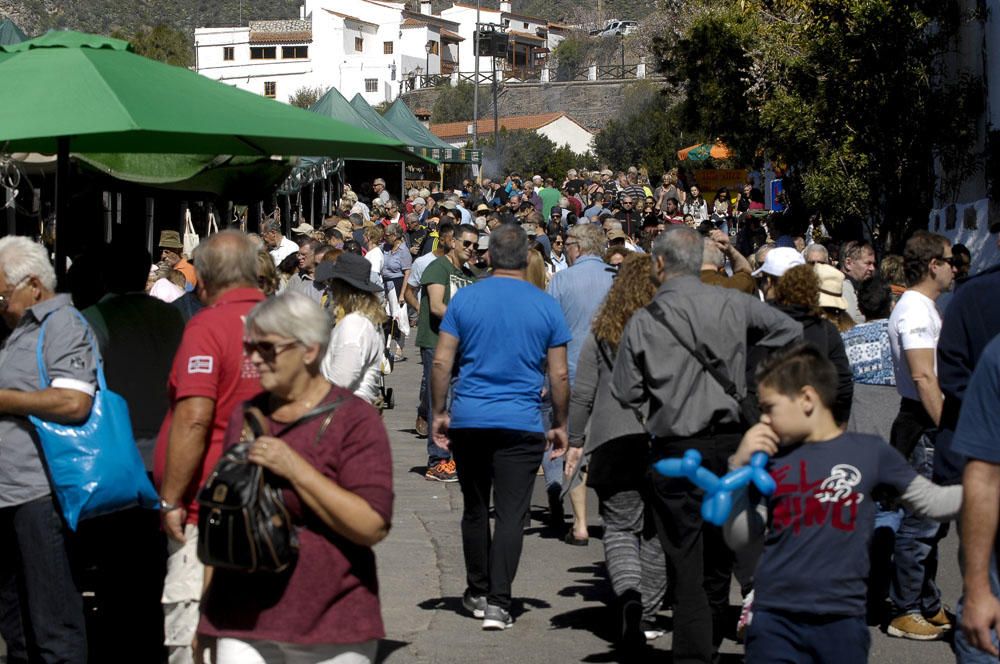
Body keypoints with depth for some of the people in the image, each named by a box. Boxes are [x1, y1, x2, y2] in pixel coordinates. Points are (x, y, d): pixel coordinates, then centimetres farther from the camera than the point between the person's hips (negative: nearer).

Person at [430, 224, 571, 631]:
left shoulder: (464, 299, 1)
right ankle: (498, 603, -11)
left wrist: (439, 412, 8)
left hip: (469, 418, 1)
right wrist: (560, 425, 12)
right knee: (510, 514, -2)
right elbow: (559, 375, 2)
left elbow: (442, 362, -1)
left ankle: (478, 594, 26)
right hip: (521, 424, -1)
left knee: (475, 510, 15)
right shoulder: (546, 306, 0)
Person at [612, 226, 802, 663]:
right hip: (730, 442, 2)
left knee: (687, 560, 2)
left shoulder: (642, 321, -7)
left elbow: (625, 391, -3)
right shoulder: (732, 305, -2)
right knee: (719, 553, 14)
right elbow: (791, 332, 9)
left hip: (675, 451, -2)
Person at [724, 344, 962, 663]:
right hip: (774, 619, 2)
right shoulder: (772, 460, 7)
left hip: (842, 620, -1)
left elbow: (932, 501, 9)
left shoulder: (869, 452, 1)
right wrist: (740, 467, 0)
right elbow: (740, 538, 9)